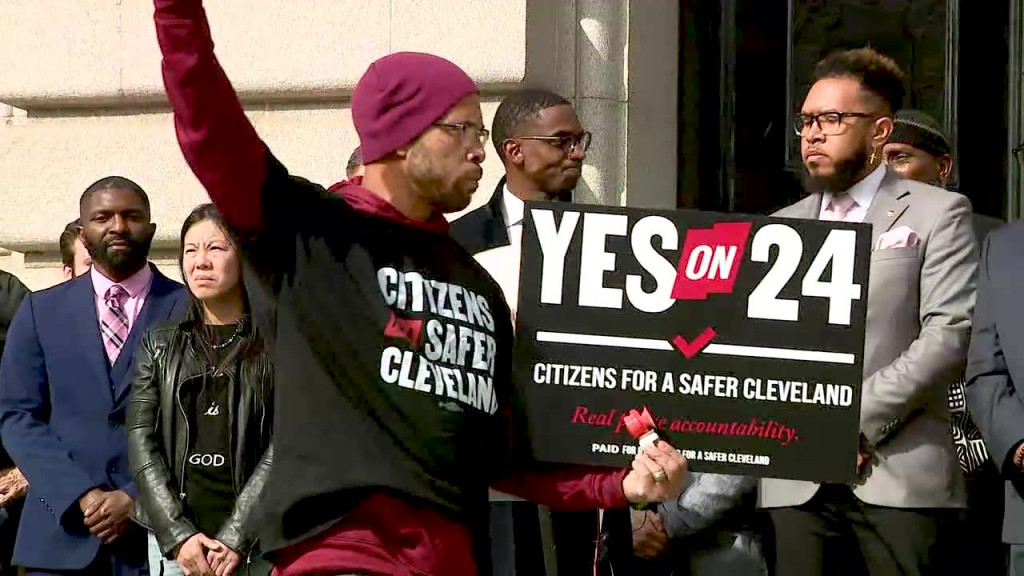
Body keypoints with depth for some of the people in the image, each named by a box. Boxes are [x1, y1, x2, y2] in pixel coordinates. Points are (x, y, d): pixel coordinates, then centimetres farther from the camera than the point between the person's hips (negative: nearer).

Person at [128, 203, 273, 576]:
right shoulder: (159, 345, 12)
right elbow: (142, 440, 5)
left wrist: (236, 538, -14)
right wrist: (177, 533, -8)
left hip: (253, 541, -2)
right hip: (171, 539, 3)